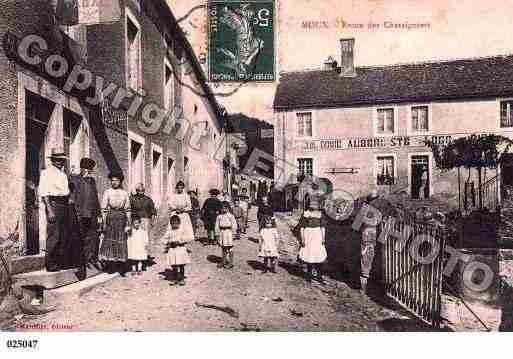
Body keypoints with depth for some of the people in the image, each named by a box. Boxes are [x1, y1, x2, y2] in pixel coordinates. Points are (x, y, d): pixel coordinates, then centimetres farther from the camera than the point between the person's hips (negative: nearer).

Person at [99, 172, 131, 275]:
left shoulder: (125, 193, 8)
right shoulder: (107, 192, 3)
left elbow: (127, 210, 9)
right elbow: (104, 209, -1)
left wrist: (128, 224, 5)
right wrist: (104, 222, -7)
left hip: (121, 218, 1)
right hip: (110, 217, -1)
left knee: (121, 241, 2)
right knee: (109, 240, -2)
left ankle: (121, 270, 9)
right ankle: (109, 263, 8)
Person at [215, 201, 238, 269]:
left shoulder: (231, 216, -5)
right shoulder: (219, 216, 8)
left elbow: (234, 225, -5)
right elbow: (217, 226, 12)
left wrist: (233, 233, -8)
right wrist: (217, 234, 8)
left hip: (228, 231, -5)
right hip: (221, 232, 5)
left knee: (229, 248, 0)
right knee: (223, 248, 13)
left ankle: (230, 263, 7)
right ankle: (224, 261, 24)